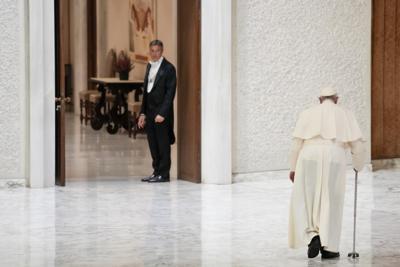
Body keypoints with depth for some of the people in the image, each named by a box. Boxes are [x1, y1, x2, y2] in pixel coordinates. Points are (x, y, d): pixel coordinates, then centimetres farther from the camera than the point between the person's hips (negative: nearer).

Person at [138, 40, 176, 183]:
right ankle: (156, 172, 20)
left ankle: (163, 174, 7)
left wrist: (162, 113, -18)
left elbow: (170, 93, -13)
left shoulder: (168, 68, -9)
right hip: (150, 111, 7)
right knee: (153, 144, 11)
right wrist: (143, 113, 12)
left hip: (162, 112, -7)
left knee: (163, 144, 0)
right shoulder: (150, 66, 14)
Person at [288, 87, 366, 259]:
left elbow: (297, 142, 6)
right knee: (331, 204, 8)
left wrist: (293, 168, 12)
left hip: (309, 159, 0)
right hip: (334, 161, 0)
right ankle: (328, 248, 5)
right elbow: (358, 143, 8)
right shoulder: (346, 115, 14)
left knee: (305, 202, 9)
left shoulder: (308, 113, 15)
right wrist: (358, 165, 24)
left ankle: (312, 236, -10)